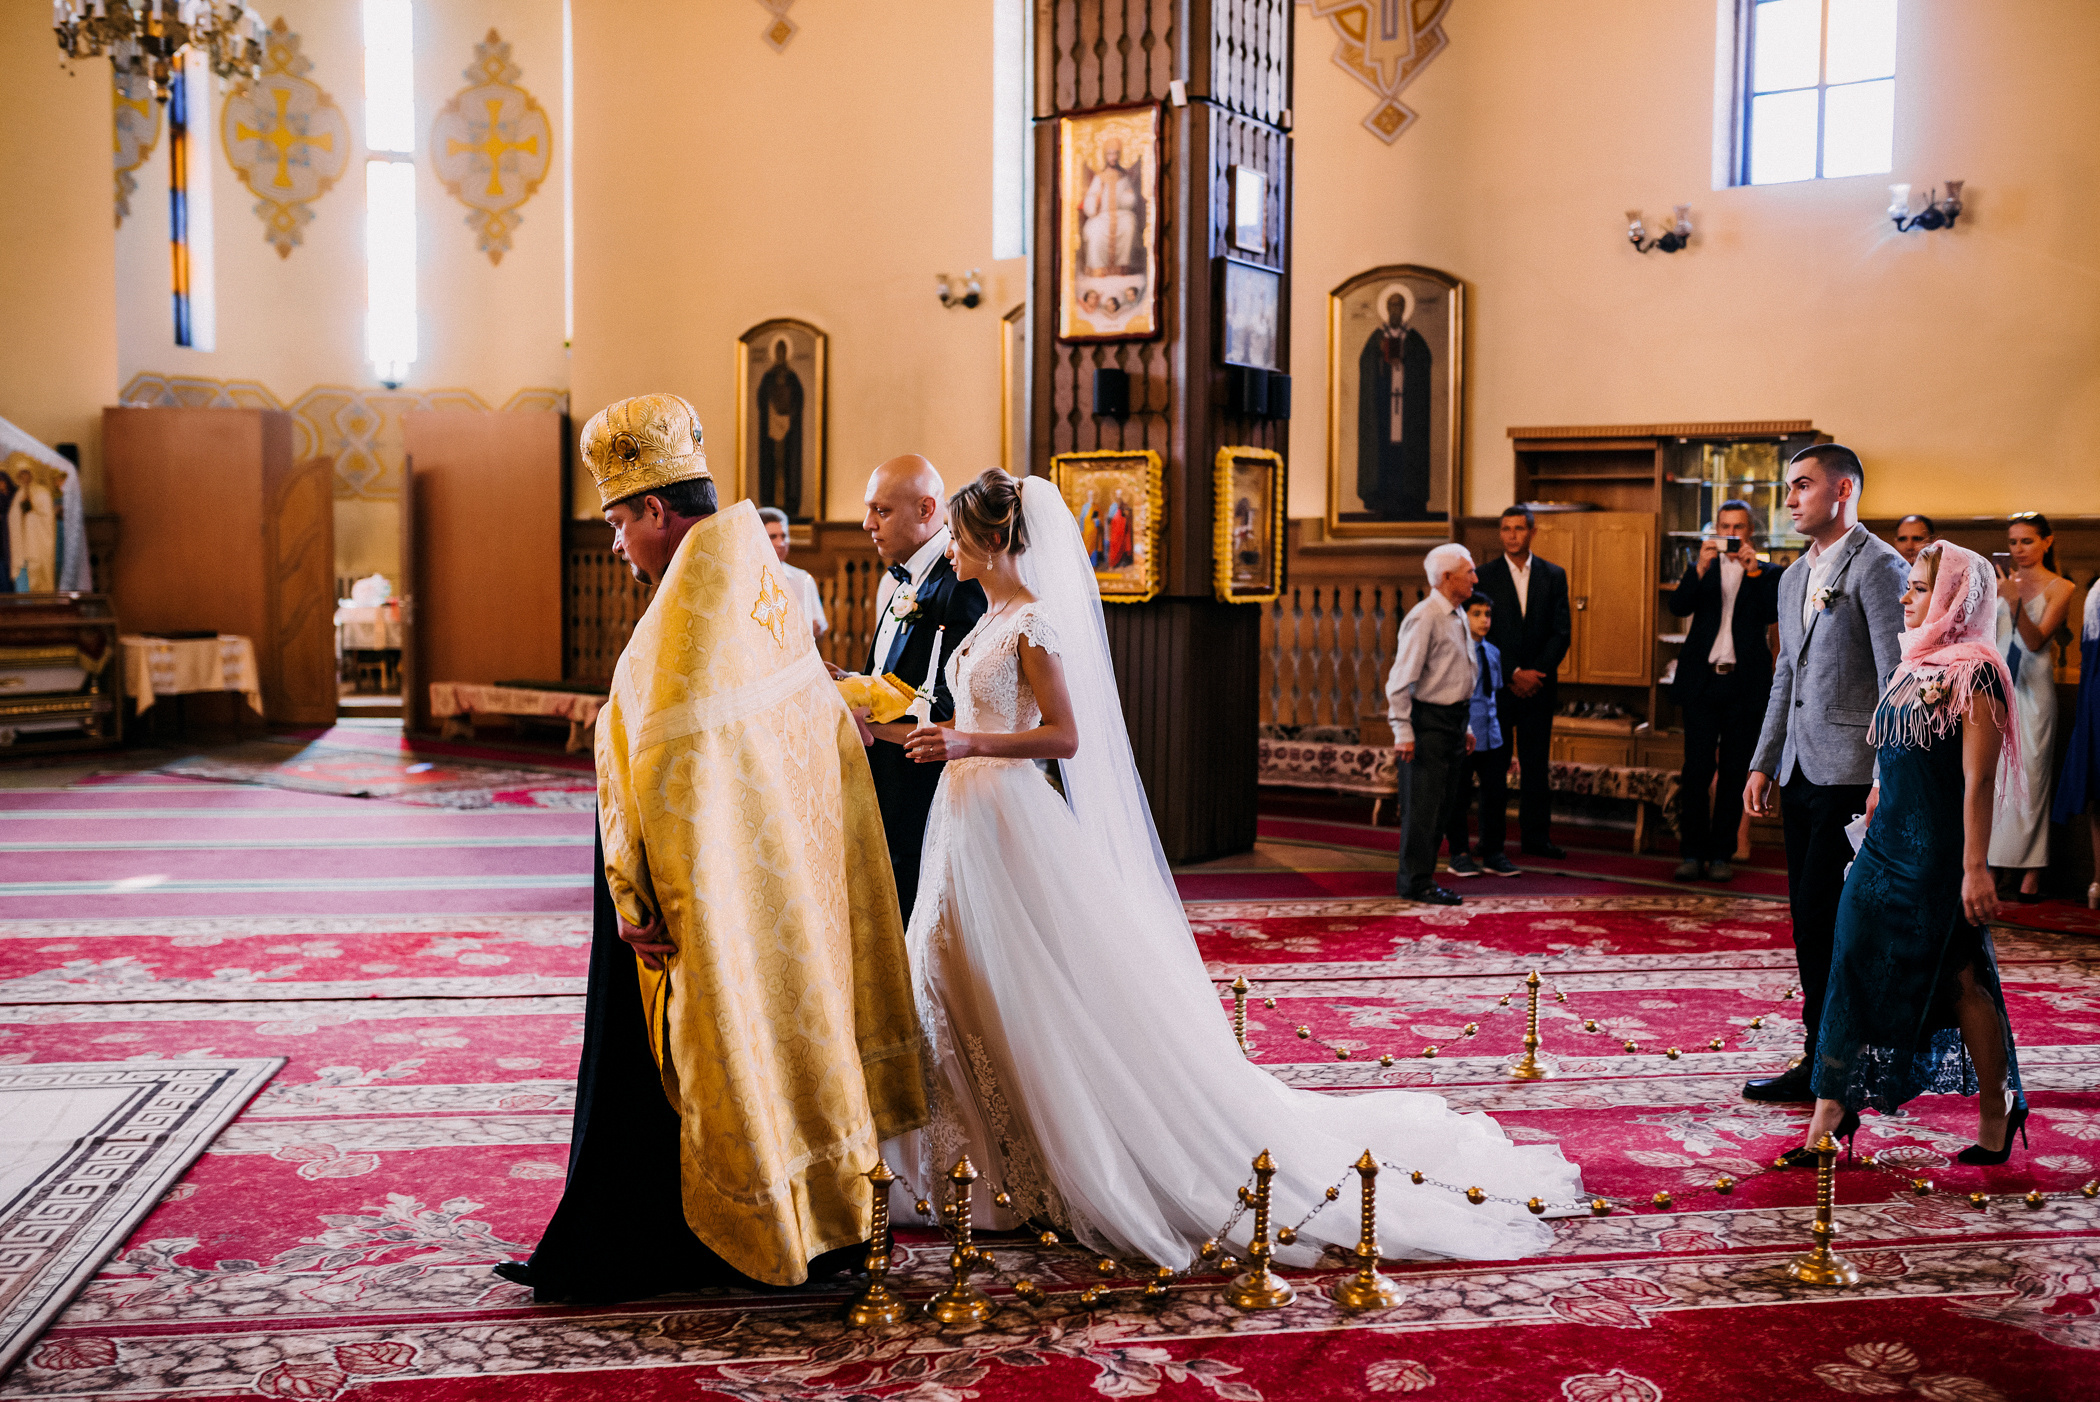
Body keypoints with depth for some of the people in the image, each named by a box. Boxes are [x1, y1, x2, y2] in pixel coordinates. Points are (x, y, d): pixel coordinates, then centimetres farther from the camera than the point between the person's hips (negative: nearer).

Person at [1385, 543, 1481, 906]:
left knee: (1445, 805, 12)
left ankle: (1420, 875, 20)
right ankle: (1417, 882, 4)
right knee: (1423, 804, -4)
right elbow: (1400, 680, -18)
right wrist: (1403, 731, -20)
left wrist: (1465, 725, 21)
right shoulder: (1424, 618, -16)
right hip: (1428, 722, -9)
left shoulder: (1458, 615, 13)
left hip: (1453, 719, 9)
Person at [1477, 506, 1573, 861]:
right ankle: (1491, 843, 5)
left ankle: (1536, 837, 12)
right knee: (1494, 764, -1)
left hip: (1539, 684, 2)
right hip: (1497, 684, -2)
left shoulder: (1554, 576, 8)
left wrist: (1536, 672, -9)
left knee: (1537, 764, 5)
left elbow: (1562, 632, 3)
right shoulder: (1484, 576, 2)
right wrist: (1513, 674, -11)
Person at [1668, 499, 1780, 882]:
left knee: (1735, 774, 4)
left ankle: (1721, 854, 12)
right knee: (1696, 770, -4)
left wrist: (1754, 569, -16)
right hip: (1702, 682, 0)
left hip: (1745, 686, 0)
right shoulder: (1701, 570, 11)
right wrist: (1701, 567, -18)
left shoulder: (1766, 575, 9)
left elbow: (1773, 613, -10)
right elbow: (1678, 606, -6)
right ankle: (1692, 853, 3)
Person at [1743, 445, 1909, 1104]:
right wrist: (1762, 762, 18)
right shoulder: (1794, 577, 18)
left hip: (1851, 773, -8)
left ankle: (1824, 1066, 0)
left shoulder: (1879, 567, -8)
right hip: (1802, 772, 8)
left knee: (1824, 921, -8)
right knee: (1811, 921, 9)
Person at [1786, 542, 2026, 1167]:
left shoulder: (1975, 672, -12)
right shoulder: (1914, 667, 13)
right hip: (1888, 847, 8)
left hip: (1939, 856, -8)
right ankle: (1831, 1115, 6)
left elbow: (1978, 780, -17)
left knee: (1959, 978, 4)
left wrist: (1975, 867, -20)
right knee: (1858, 968, 3)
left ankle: (1997, 1114, 21)